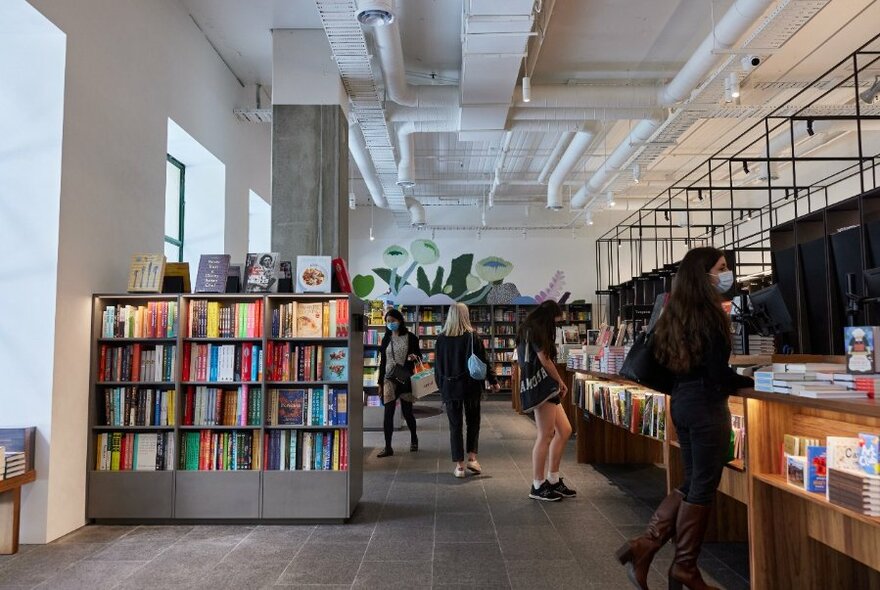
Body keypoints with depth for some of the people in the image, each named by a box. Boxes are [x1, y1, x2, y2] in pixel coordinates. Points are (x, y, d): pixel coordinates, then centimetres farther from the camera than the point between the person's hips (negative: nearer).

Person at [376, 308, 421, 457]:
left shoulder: (410, 337, -1)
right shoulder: (386, 339, 8)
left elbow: (419, 355, 6)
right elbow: (382, 362, 11)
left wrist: (415, 357, -19)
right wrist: (380, 382, 9)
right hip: (389, 380, 2)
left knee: (407, 411, 6)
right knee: (388, 413, -3)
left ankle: (414, 439, 32)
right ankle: (388, 447, 1)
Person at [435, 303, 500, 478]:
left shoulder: (441, 338, -1)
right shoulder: (472, 336, -7)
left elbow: (438, 365, 5)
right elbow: (483, 361, -4)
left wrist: (440, 385, 15)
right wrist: (493, 381, 7)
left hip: (449, 386, 1)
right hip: (470, 386, -1)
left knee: (455, 425, 7)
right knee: (473, 422, 16)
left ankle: (459, 465, 7)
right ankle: (472, 457, 9)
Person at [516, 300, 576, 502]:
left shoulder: (533, 330, 21)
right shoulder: (534, 330, -9)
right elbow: (545, 361, -13)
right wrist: (561, 382, 0)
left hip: (548, 387, 10)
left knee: (565, 431, 11)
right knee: (546, 436, -7)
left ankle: (553, 481, 18)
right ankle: (538, 486, 3)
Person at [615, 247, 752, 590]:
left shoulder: (674, 313, 11)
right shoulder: (709, 314, -15)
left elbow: (660, 362, 14)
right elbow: (718, 373, -18)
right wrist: (752, 383, -4)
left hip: (681, 403, 8)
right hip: (707, 406, -8)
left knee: (691, 483, 17)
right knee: (703, 487, 5)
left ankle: (645, 545, 11)